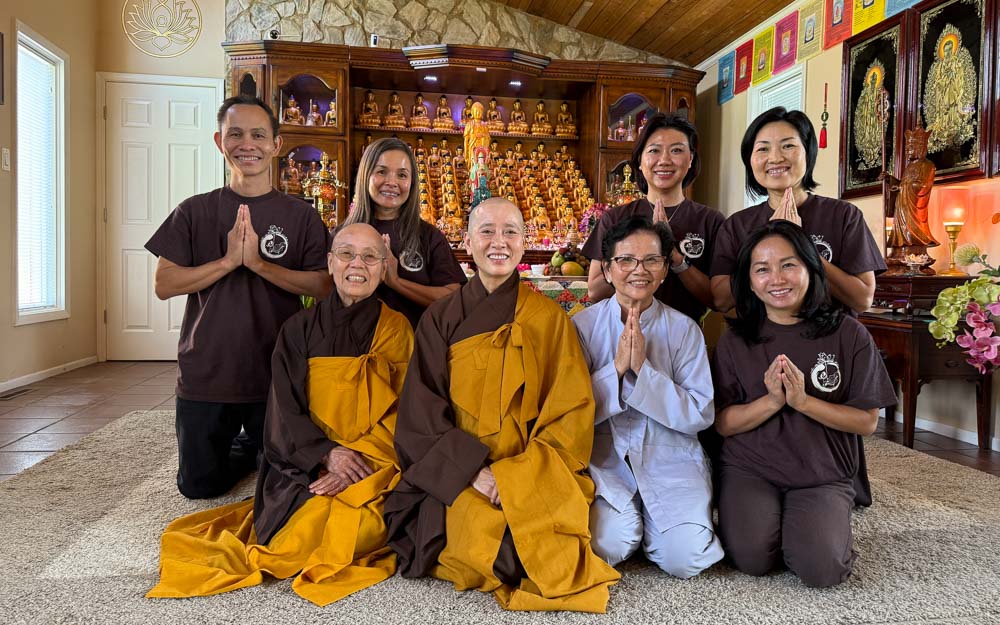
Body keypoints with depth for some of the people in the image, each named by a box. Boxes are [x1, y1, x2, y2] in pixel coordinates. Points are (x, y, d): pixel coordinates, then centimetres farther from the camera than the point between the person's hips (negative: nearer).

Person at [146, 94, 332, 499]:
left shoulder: (301, 216, -1)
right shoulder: (194, 211, 1)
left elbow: (324, 286, -9)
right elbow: (163, 284, -5)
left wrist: (259, 263, -21)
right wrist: (229, 260, -17)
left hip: (277, 375, -1)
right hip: (204, 375, 1)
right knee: (199, 486, 13)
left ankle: (249, 445, 44)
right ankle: (242, 449, 42)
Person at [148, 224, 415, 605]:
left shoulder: (396, 329, 3)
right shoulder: (300, 329, 7)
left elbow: (400, 414, -2)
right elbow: (286, 410, 0)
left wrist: (358, 459, -17)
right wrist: (327, 454, -17)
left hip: (371, 467, -1)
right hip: (304, 466, 2)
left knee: (349, 527, -28)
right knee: (308, 528, -23)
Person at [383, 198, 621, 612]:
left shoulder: (549, 318, 4)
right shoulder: (441, 318, 7)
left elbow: (571, 411, 0)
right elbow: (422, 410, 0)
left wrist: (518, 475, -14)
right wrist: (472, 470, -15)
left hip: (534, 475, 0)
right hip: (456, 475, 1)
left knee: (537, 538, -27)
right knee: (478, 531, -28)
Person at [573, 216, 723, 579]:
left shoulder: (684, 329, -1)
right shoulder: (584, 325, -1)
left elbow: (701, 415, -7)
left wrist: (643, 369, -19)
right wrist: (616, 368, -20)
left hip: (670, 458, 1)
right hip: (605, 457, 0)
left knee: (686, 559, -19)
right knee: (609, 546, -25)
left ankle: (649, 524, 14)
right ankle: (627, 522, 10)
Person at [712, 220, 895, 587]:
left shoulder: (847, 334, -3)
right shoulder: (735, 340, 0)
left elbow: (867, 421, -3)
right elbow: (723, 423, -2)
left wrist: (803, 401, -19)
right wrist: (771, 401, -20)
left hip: (823, 477, 0)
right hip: (750, 470, 1)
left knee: (820, 569, -22)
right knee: (752, 558, -23)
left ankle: (818, 526, 11)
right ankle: (768, 522, 11)